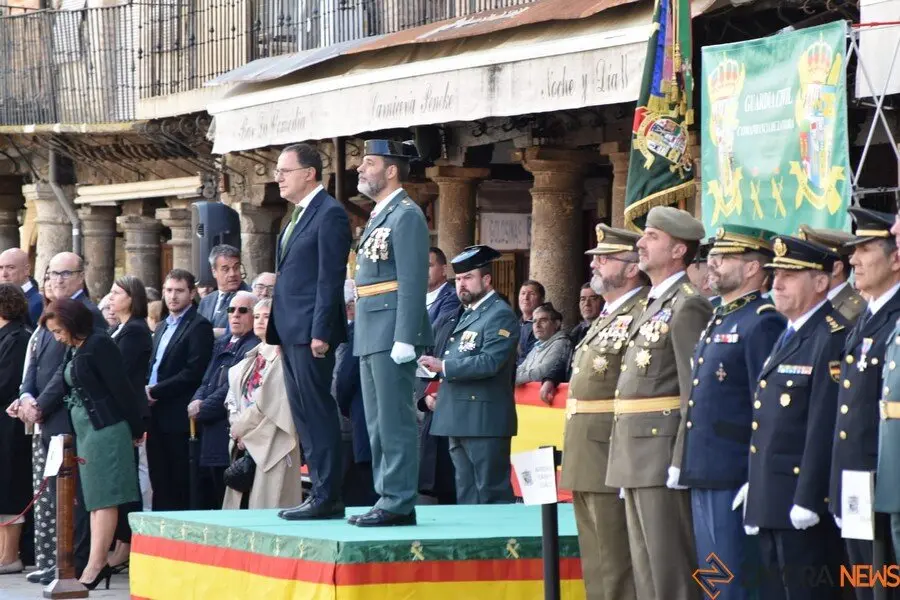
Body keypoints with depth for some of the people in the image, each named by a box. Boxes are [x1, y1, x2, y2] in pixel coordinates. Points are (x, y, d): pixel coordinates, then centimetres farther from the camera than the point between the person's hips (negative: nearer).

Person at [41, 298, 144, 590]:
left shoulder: (99, 345, -14)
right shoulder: (73, 350, 13)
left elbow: (121, 387, -13)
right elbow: (65, 386, 14)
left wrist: (135, 429, -10)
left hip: (106, 429, -9)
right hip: (85, 431, 9)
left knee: (104, 498, -8)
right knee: (94, 499, 8)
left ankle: (96, 565, -11)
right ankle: (100, 563, 9)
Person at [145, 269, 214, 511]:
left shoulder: (199, 327, -7)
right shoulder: (162, 328, 21)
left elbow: (194, 372, -16)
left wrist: (156, 391, -14)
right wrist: (146, 390, 1)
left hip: (178, 418, -8)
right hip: (157, 418, 8)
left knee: (180, 486, -6)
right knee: (160, 484, 9)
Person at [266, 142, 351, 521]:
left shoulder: (330, 214, -10)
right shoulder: (299, 216, 19)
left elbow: (330, 279, -16)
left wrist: (320, 333, -20)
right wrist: (278, 331, 17)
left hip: (311, 332, -10)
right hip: (292, 333, 10)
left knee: (318, 414, -8)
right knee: (305, 416, 10)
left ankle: (328, 498, -7)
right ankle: (320, 493, 14)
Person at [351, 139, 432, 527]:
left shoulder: (406, 215, -10)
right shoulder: (379, 216, 20)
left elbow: (413, 281, -17)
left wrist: (404, 339, -22)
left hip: (393, 334, -10)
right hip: (372, 336, 10)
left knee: (395, 421, -8)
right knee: (378, 423, 12)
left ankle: (399, 503, -7)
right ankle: (388, 498, 17)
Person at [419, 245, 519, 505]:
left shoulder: (500, 315, -8)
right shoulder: (468, 315, 21)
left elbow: (490, 362, -20)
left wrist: (443, 366, -20)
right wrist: (436, 390, 14)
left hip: (484, 419, -10)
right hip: (460, 419, 10)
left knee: (491, 495, -9)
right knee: (466, 496, 11)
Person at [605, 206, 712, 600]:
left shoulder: (687, 306, -11)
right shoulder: (653, 306, 19)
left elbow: (695, 392, -17)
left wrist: (681, 461, -21)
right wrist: (626, 463, 19)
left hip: (663, 452, -10)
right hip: (636, 455, 10)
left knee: (671, 568, -8)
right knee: (646, 568, 11)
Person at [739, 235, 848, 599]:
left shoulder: (833, 338, -13)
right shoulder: (788, 336, 18)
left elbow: (825, 427, -19)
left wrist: (808, 500, -22)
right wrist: (753, 487, 18)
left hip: (802, 500, -10)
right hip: (770, 503, 10)